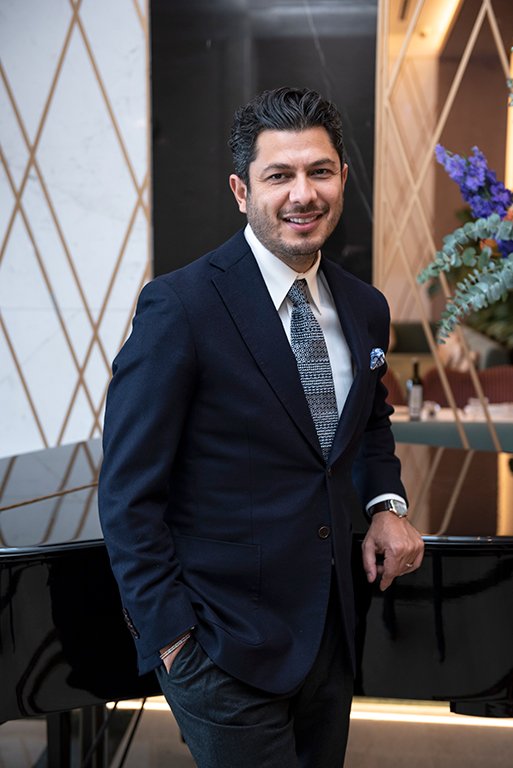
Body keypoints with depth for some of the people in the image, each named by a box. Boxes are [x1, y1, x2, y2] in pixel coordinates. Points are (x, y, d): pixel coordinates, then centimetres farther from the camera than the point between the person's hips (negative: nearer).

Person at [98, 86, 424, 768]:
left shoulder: (364, 309, 4)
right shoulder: (180, 306, -17)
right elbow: (129, 494, -15)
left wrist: (386, 503, 3)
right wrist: (171, 635, -15)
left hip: (331, 634, 7)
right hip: (226, 650, -6)